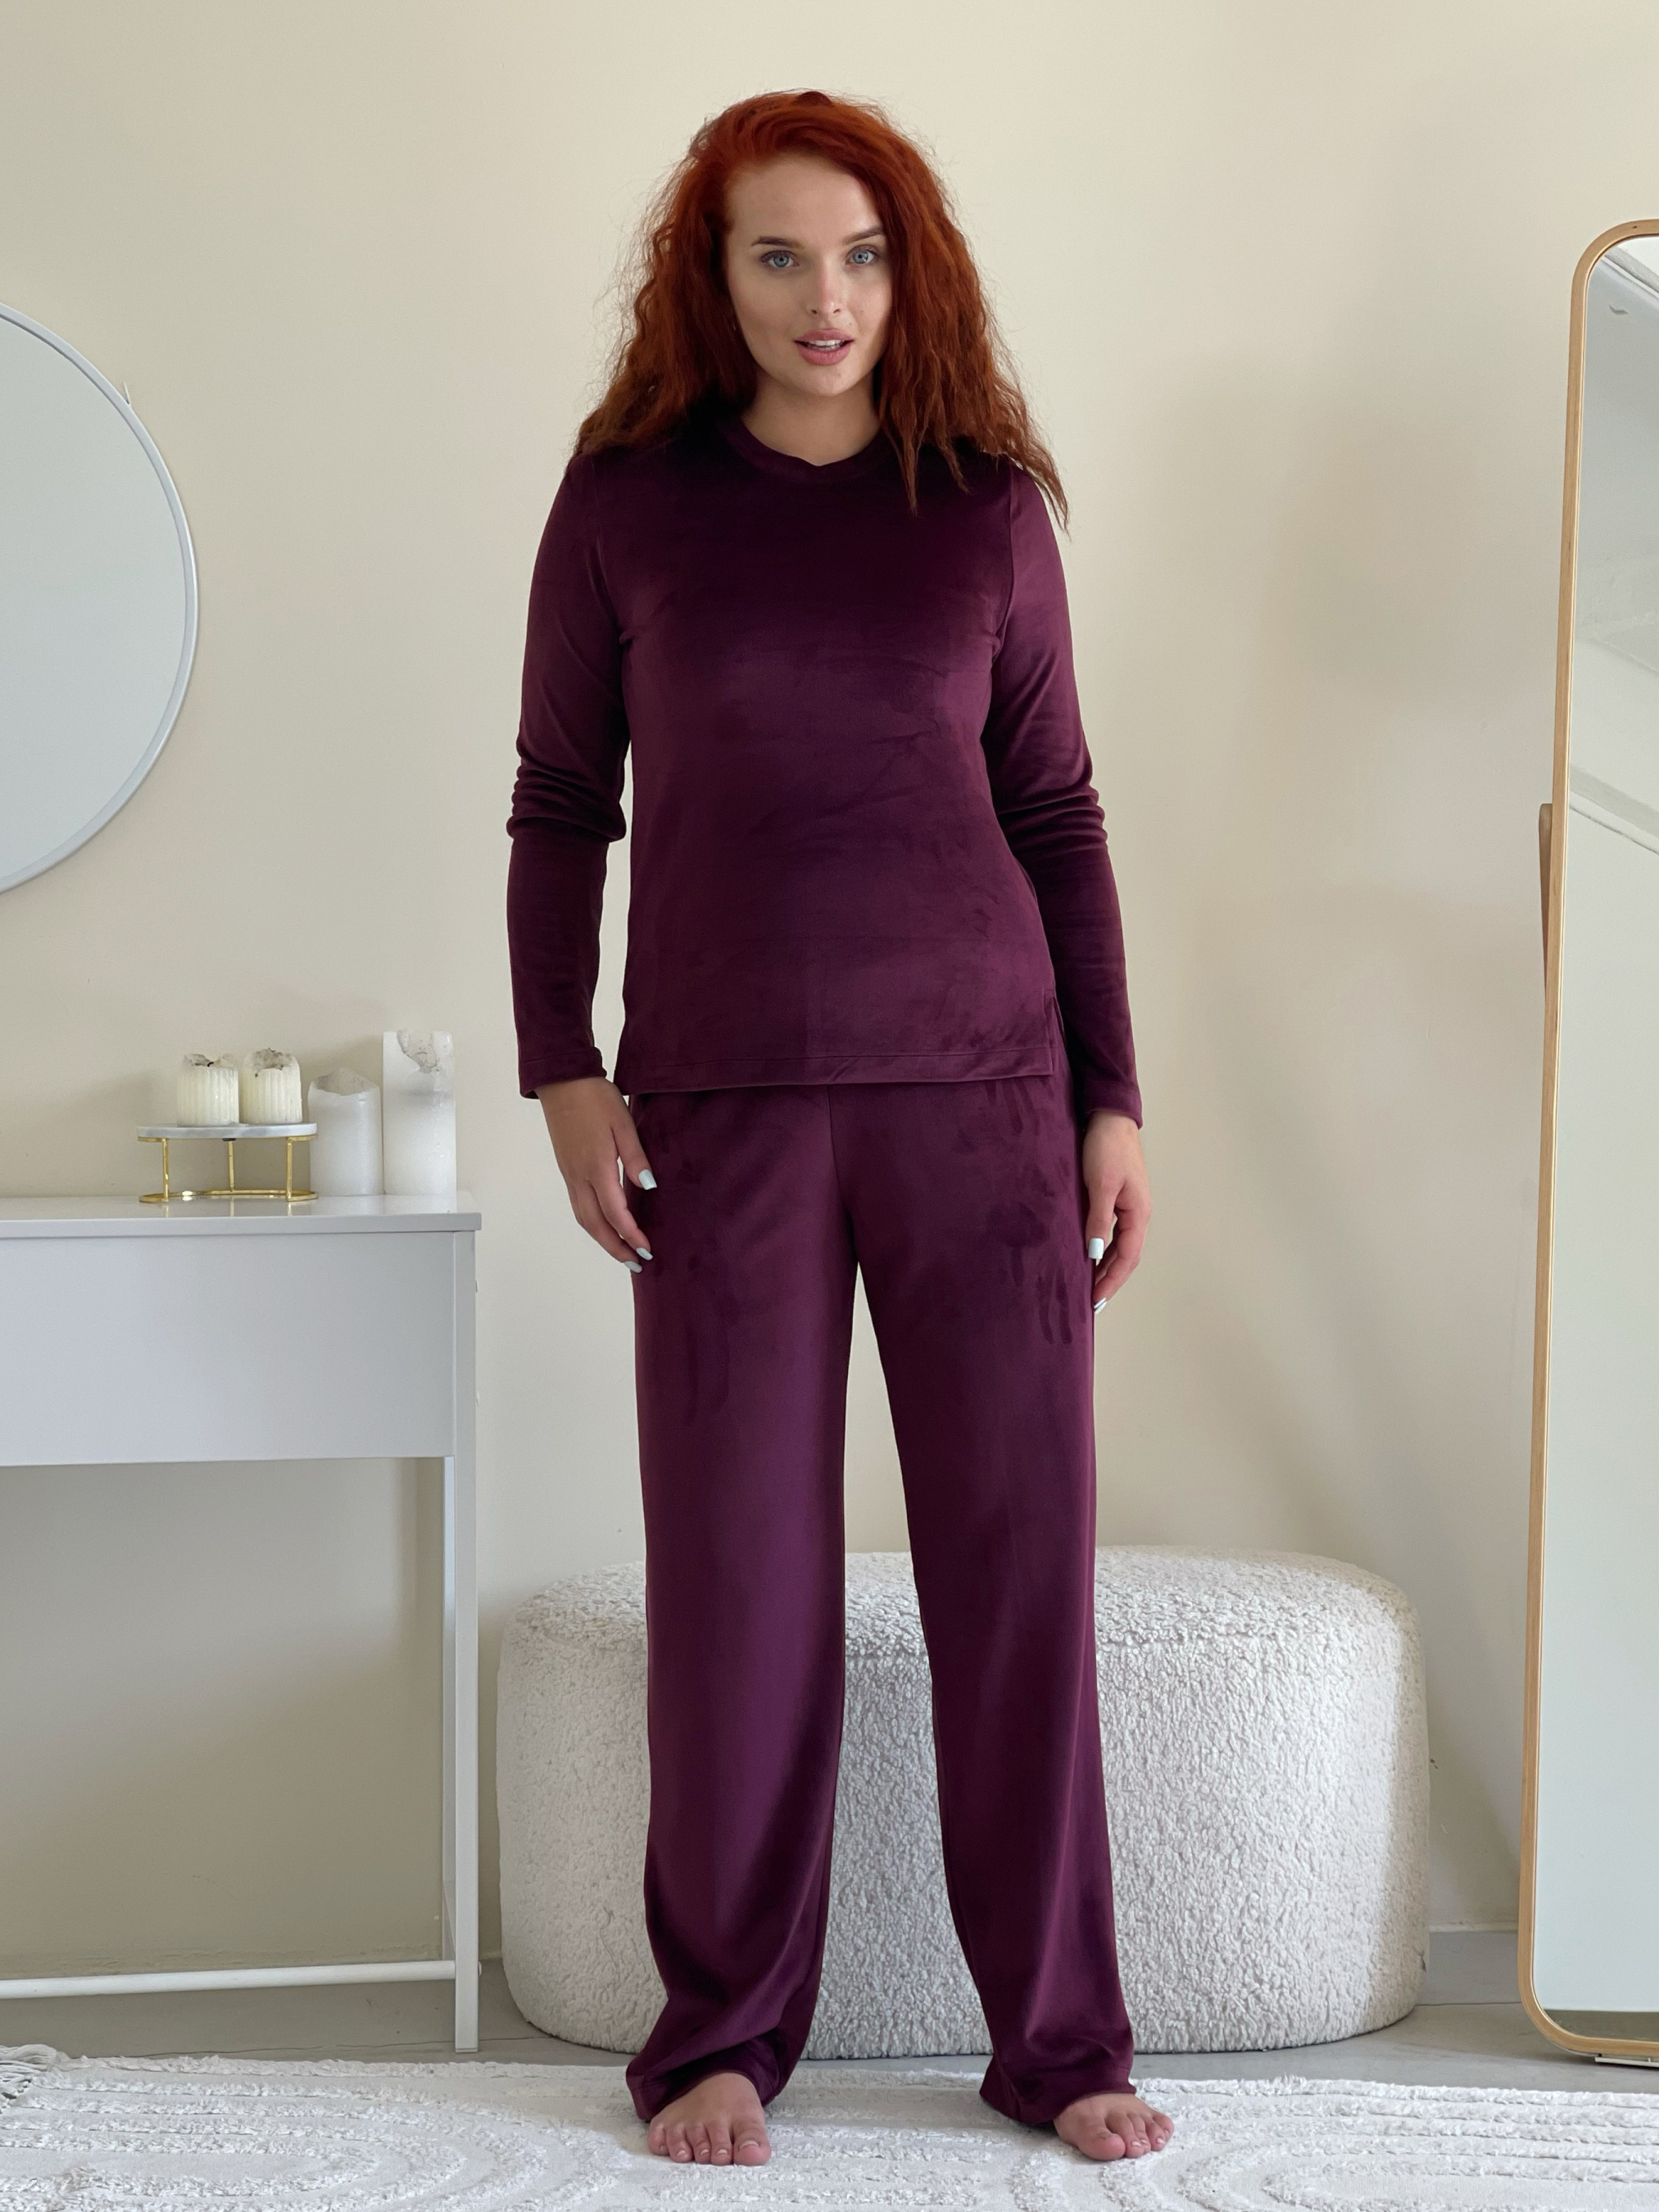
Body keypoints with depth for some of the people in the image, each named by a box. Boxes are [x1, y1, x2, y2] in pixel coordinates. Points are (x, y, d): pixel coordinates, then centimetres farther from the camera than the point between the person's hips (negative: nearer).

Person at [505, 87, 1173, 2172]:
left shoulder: (988, 501, 7)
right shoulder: (627, 498, 4)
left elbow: (1056, 809, 9)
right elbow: (559, 803, 7)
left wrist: (1112, 1101, 5)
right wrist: (564, 1072, -3)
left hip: (983, 1084, 1)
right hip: (728, 1099, -1)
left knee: (1022, 1554, 2)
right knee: (740, 1572, 3)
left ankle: (1059, 2034, 14)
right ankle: (722, 2028, 16)